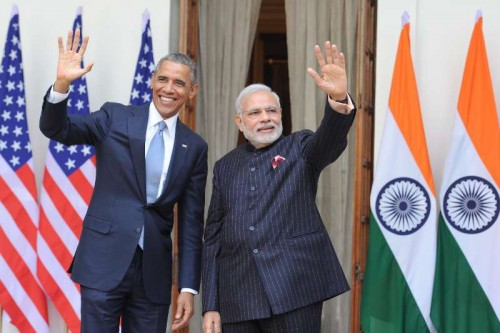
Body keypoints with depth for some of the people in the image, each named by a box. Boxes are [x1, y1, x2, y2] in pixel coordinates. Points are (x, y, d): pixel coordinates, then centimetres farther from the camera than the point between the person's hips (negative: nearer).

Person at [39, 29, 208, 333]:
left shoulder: (195, 147, 7)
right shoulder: (115, 118, 4)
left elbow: (191, 222, 6)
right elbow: (55, 128, -5)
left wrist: (189, 287, 2)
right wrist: (62, 83, -24)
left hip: (155, 271, 2)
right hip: (104, 262, -2)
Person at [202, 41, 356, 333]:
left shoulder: (299, 148, 7)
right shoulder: (225, 166, 15)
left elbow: (331, 141, -15)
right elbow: (213, 237, 13)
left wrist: (338, 98, -37)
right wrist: (210, 305, 5)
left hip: (294, 290, -3)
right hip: (237, 298, 3)